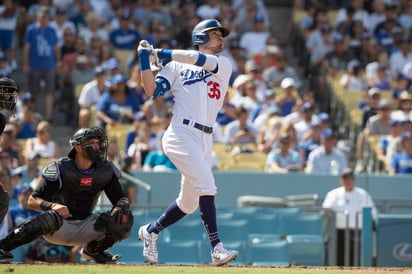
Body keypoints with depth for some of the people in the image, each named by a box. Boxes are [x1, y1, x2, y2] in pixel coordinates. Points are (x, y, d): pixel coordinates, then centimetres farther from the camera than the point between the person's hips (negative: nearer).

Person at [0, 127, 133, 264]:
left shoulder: (105, 170, -4)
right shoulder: (61, 169, -16)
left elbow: (121, 199, 2)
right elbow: (32, 201, -16)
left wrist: (119, 207, -23)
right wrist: (52, 205, -37)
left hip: (85, 229, 4)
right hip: (59, 228, -4)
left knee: (126, 219, -14)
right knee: (51, 218, -40)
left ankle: (93, 250, 10)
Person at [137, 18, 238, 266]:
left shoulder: (224, 65, 13)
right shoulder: (176, 67, 9)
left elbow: (200, 60, -6)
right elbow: (152, 91, 1)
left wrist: (159, 53, -6)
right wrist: (145, 60, -7)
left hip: (206, 140, 5)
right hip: (182, 135, -5)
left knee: (189, 203, 11)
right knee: (206, 187, -20)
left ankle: (150, 231, 32)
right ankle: (217, 248, -23)